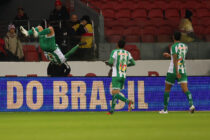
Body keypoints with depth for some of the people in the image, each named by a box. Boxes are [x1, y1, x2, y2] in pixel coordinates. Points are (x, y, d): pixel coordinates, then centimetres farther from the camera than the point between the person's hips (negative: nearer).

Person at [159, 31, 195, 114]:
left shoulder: (174, 47, -8)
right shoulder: (185, 46, 12)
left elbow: (175, 60, -18)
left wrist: (177, 72, -23)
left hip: (173, 71, -4)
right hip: (183, 70, 4)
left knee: (167, 89, 11)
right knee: (185, 89, -7)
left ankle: (165, 109, 15)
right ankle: (191, 104, -32)